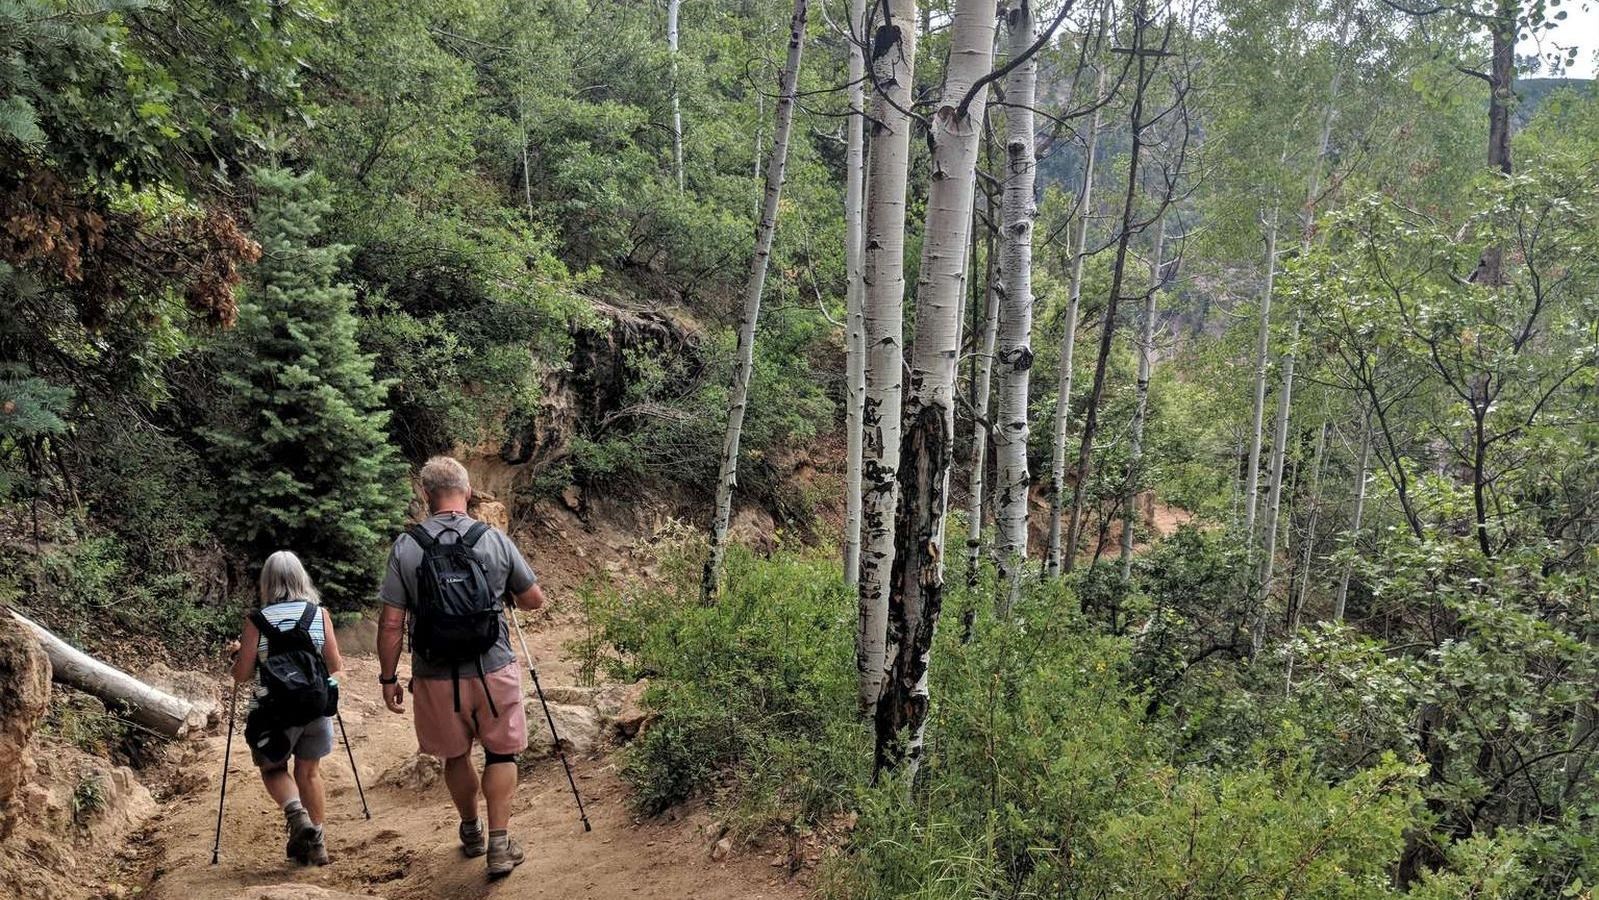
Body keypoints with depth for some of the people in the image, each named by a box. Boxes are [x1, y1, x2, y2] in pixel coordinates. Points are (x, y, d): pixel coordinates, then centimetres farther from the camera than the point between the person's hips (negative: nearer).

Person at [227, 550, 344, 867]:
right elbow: (335, 666, 2)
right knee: (309, 772, 18)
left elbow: (241, 675, -3)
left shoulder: (256, 621, -5)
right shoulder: (319, 614, -1)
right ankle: (315, 843, 19)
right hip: (317, 707, 2)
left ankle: (295, 812, -9)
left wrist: (238, 653, 17)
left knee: (272, 768, 19)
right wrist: (338, 662, 25)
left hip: (274, 711, -2)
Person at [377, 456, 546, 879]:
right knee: (501, 752, 15)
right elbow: (534, 600, 4)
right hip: (493, 670, -1)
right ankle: (499, 843, 10)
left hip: (436, 677, 1)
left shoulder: (406, 547, -7)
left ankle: (472, 832, 38)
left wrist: (388, 677, 5)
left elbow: (391, 624, -7)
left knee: (455, 755, 20)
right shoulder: (494, 540, -6)